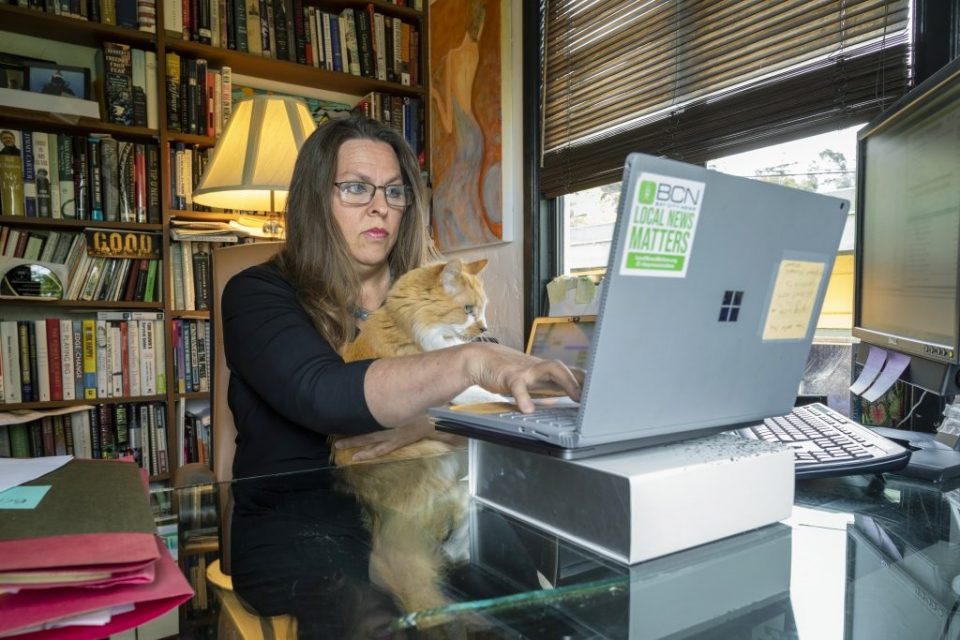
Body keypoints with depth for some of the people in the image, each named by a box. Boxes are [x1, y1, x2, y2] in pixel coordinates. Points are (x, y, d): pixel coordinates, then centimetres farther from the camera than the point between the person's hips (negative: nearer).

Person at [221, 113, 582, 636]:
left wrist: (420, 426, -20)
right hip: (297, 526, -3)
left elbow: (488, 403, 0)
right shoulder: (257, 295, -4)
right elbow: (322, 396, -24)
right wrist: (470, 361, -37)